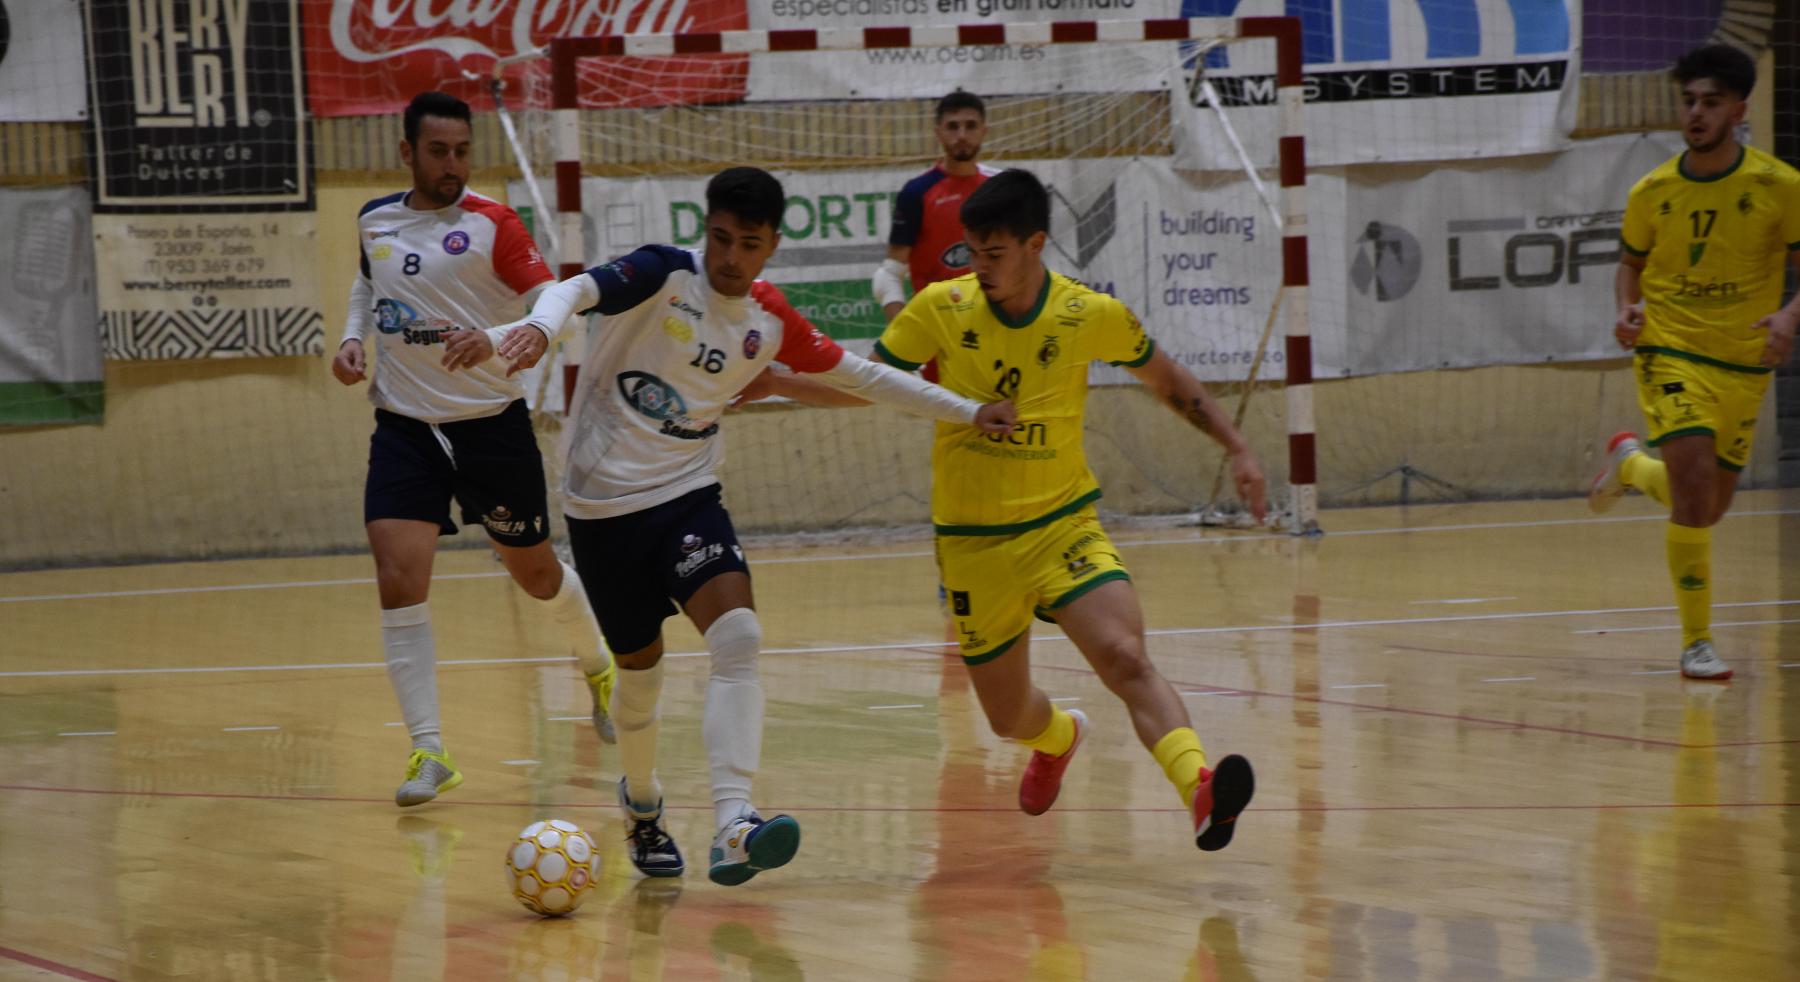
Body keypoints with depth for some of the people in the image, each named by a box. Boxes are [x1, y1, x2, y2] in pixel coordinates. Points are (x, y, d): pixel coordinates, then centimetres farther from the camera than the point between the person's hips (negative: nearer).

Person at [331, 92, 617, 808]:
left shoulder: (491, 224, -10)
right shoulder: (374, 220, 5)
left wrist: (500, 341, -37)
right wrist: (354, 339, 6)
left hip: (491, 424, -3)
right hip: (404, 426, 3)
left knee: (535, 570, 13)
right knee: (398, 579, -14)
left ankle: (598, 666, 46)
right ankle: (428, 751, -8)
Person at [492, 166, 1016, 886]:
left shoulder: (771, 322, 2)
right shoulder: (664, 275, -11)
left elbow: (860, 375, 16)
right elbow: (578, 289, -29)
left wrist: (968, 412, 17)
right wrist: (539, 324, -53)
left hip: (687, 496, 3)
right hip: (603, 502, -3)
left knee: (738, 639, -22)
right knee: (641, 669, 8)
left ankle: (733, 827, -32)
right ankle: (642, 805, 40)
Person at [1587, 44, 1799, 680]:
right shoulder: (1652, 193, -2)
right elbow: (1630, 265, 14)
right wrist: (1627, 312, -7)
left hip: (1744, 365, 2)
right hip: (1670, 354, -2)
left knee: (1707, 508, 12)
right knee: (1696, 485, -21)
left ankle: (1631, 463, 45)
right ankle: (1697, 643, -9)